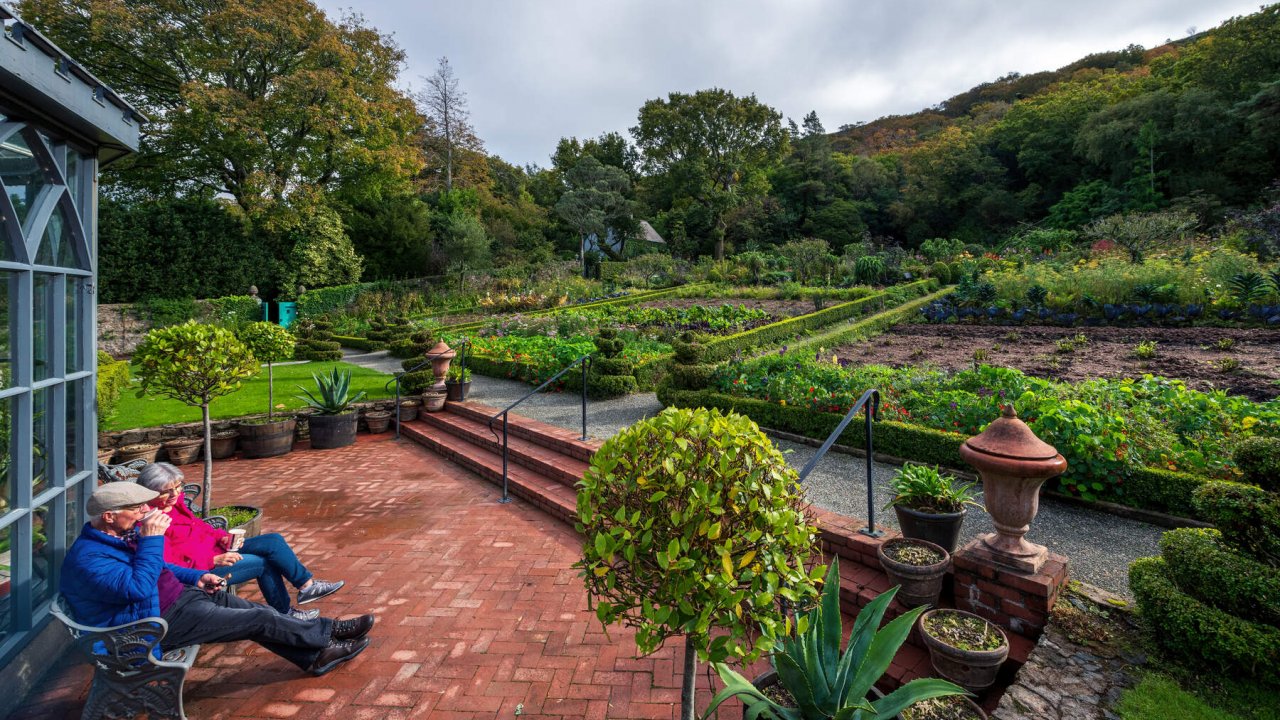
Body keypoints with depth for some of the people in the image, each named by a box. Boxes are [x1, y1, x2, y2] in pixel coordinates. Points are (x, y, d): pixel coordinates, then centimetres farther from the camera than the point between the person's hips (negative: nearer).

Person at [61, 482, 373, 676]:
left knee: (255, 611, 1)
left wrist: (195, 577, 10)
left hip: (179, 595, 10)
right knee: (260, 620, -11)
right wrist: (151, 540, -33)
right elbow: (138, 588, -35)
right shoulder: (88, 557, -24)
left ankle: (315, 655, 7)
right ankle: (329, 632, 3)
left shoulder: (122, 533, 6)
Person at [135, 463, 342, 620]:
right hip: (199, 571, -9)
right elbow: (169, 566, -24)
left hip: (213, 550, 9)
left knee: (273, 541, -5)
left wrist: (222, 537, -1)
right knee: (264, 562, -15)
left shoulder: (175, 502, 4)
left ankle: (306, 585, 0)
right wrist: (214, 560, -27)